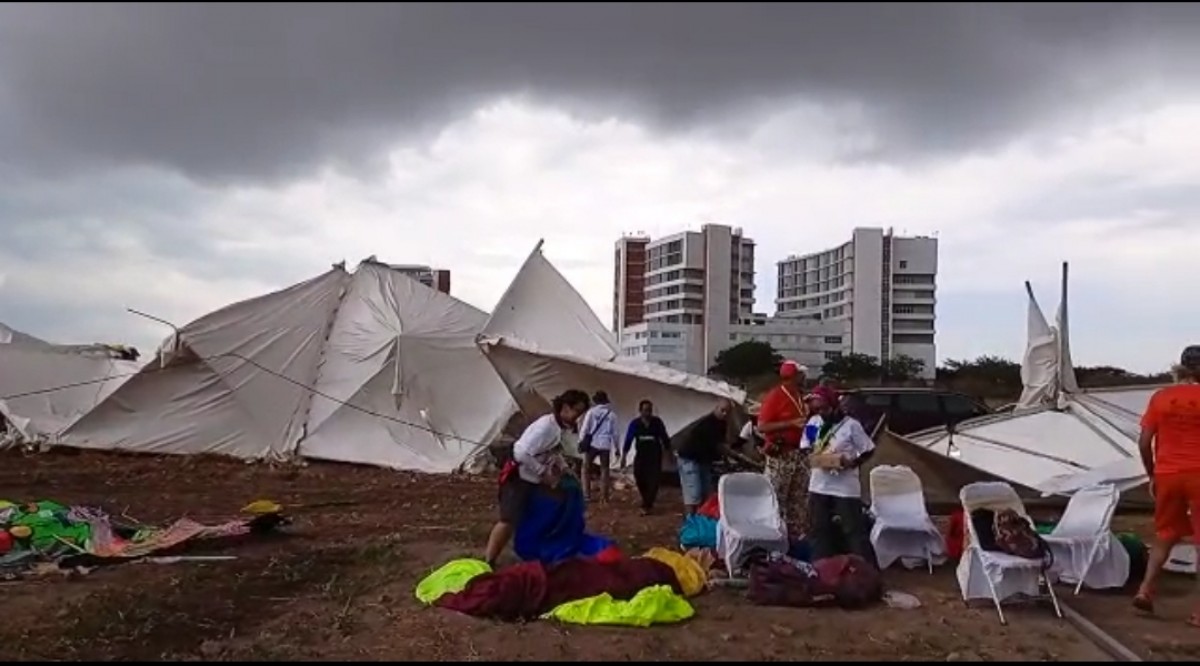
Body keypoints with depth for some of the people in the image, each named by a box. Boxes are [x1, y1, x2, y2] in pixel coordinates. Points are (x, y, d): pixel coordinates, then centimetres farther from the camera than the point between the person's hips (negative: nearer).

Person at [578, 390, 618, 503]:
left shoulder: (591, 411, -1)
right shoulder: (612, 414, 5)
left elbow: (584, 428, -4)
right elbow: (614, 432, 7)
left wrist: (581, 441, 3)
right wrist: (616, 447, 15)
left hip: (593, 444, -2)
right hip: (605, 445, 2)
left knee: (586, 468, 11)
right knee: (604, 470, 10)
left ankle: (586, 494, 2)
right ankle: (604, 497, 8)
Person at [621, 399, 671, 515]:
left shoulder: (657, 422, -7)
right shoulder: (634, 423, -5)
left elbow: (665, 438, 1)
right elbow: (628, 440, -1)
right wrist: (624, 456, -3)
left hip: (655, 456, -1)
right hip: (640, 455, 1)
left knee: (654, 480, -10)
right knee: (640, 479, 2)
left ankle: (647, 505, -5)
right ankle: (648, 503, 24)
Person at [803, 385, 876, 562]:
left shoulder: (851, 425, -10)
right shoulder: (813, 422, 4)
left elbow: (869, 450, -5)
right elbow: (805, 446, 14)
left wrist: (853, 463, -19)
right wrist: (811, 454, -8)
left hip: (846, 487, -5)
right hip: (819, 485, 5)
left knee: (854, 529, -2)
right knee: (818, 528, 11)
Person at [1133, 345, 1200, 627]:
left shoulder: (1160, 397, 2)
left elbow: (1144, 442, 1)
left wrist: (1152, 475, 13)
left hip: (1167, 475, 3)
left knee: (1165, 536, 19)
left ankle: (1145, 590, 11)